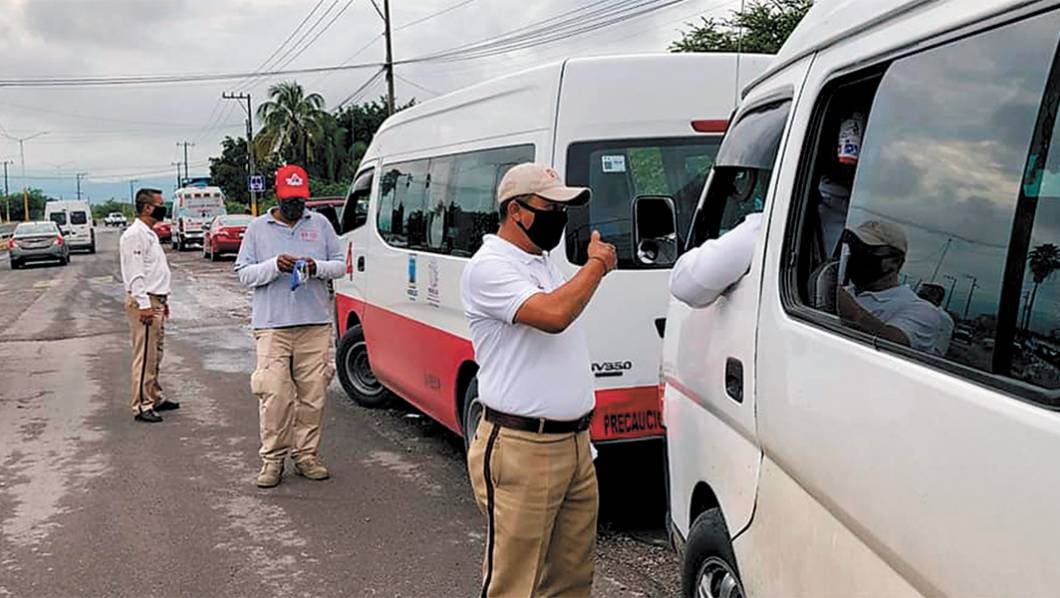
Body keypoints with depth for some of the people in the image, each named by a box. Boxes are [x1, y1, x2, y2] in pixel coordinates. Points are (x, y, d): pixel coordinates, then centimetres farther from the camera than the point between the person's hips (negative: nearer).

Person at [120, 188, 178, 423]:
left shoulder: (150, 234, 19)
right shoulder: (134, 235, -13)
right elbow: (135, 274, -19)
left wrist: (163, 301, 23)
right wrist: (143, 304, -23)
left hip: (155, 301, 10)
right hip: (144, 302, -10)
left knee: (156, 354, 16)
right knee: (144, 357, -7)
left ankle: (156, 397, 26)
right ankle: (142, 406, -3)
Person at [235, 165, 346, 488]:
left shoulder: (320, 224, 11)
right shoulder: (258, 227, 7)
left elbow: (340, 264, 11)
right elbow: (244, 273, 4)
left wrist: (317, 267, -9)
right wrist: (275, 265, -13)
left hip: (315, 325, 2)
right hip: (272, 325, -2)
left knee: (313, 394, 3)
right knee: (274, 395, -6)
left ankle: (307, 455, 14)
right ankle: (272, 459, 4)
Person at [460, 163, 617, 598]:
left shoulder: (545, 264, 17)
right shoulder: (488, 267, -12)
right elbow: (553, 315, -24)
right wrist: (596, 264, -12)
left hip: (575, 443, 9)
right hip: (521, 450, -9)